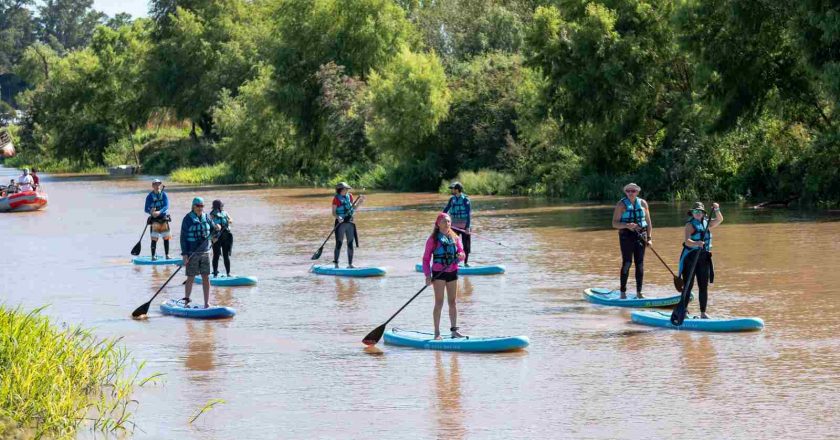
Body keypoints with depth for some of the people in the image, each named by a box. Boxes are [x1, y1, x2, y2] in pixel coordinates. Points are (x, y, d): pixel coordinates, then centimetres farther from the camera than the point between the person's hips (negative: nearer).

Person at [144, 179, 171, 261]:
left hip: (164, 218, 2)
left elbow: (166, 206, -9)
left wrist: (159, 212, -27)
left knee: (166, 238, 5)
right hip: (155, 219, -2)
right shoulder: (149, 196, -1)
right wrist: (151, 211, -28)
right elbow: (146, 209, -5)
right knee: (154, 238, -8)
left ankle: (167, 255, 14)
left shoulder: (164, 195, 2)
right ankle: (153, 256, -5)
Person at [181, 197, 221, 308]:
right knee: (191, 278, 1)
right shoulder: (188, 219, -6)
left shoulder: (206, 218, 8)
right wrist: (184, 254, -12)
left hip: (205, 252, 4)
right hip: (192, 253, -4)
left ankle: (207, 303, 7)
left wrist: (216, 228, -9)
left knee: (206, 278, 2)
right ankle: (186, 300, 18)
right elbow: (183, 237, -7)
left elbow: (212, 231, 16)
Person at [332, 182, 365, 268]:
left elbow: (354, 208, 15)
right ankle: (336, 264, -1)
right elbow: (333, 213, -10)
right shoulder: (336, 199, -7)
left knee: (350, 244, 7)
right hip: (340, 223, -6)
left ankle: (350, 264, 14)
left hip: (350, 222, 6)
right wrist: (338, 217, -29)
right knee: (339, 244, -5)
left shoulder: (349, 196, 9)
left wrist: (360, 202, -1)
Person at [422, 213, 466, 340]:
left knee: (452, 302, 8)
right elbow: (426, 259, -2)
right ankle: (437, 333, -2)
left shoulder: (455, 238, 9)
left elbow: (462, 254, 4)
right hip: (438, 272, -4)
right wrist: (427, 275, -11)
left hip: (452, 272, 4)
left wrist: (461, 255, -20)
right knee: (439, 303, -5)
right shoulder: (433, 239, -3)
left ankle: (454, 330, 15)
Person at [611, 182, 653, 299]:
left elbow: (648, 222, 14)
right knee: (627, 263, -8)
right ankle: (623, 293, -3)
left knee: (640, 264, 2)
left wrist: (649, 238, 6)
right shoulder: (621, 205, -2)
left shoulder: (643, 203, 9)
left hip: (640, 236, 3)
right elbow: (614, 223, -6)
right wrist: (626, 225, -24)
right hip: (626, 236, -3)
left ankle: (639, 292, 8)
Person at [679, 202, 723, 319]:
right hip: (690, 257, -5)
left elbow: (719, 220, -3)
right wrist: (696, 244, -41)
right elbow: (687, 241, -22)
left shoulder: (707, 223, 10)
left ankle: (703, 313, 9)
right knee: (688, 286, -2)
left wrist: (717, 210, -20)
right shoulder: (690, 225, -8)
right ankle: (684, 310, 7)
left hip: (704, 258, 5)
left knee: (703, 287, 5)